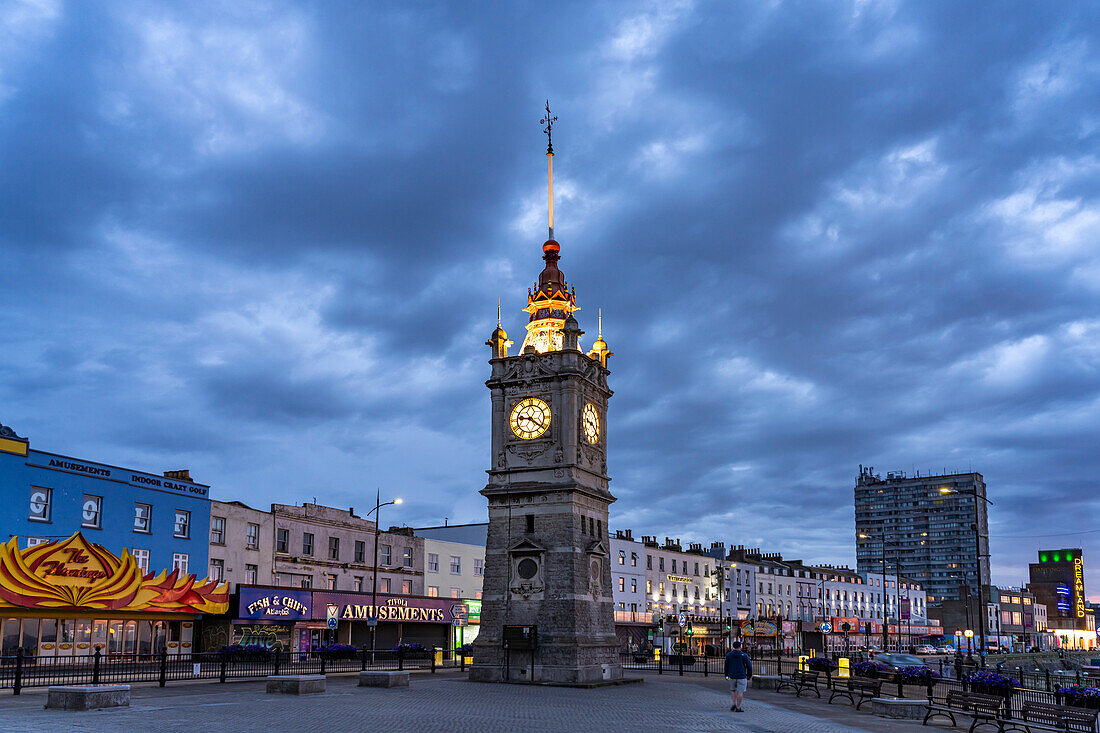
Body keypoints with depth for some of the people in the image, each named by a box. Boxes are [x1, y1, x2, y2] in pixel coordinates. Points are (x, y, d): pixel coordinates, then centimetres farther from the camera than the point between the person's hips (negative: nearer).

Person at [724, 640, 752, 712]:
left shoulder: (729, 655, 1)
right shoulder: (744, 655, -5)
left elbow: (726, 666, 7)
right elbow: (749, 666, -1)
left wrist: (726, 675, 19)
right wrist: (749, 675, 12)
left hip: (732, 676, 2)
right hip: (742, 676, -2)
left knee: (733, 690, 19)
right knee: (740, 692, 1)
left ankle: (734, 703, 4)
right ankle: (738, 708, -1)